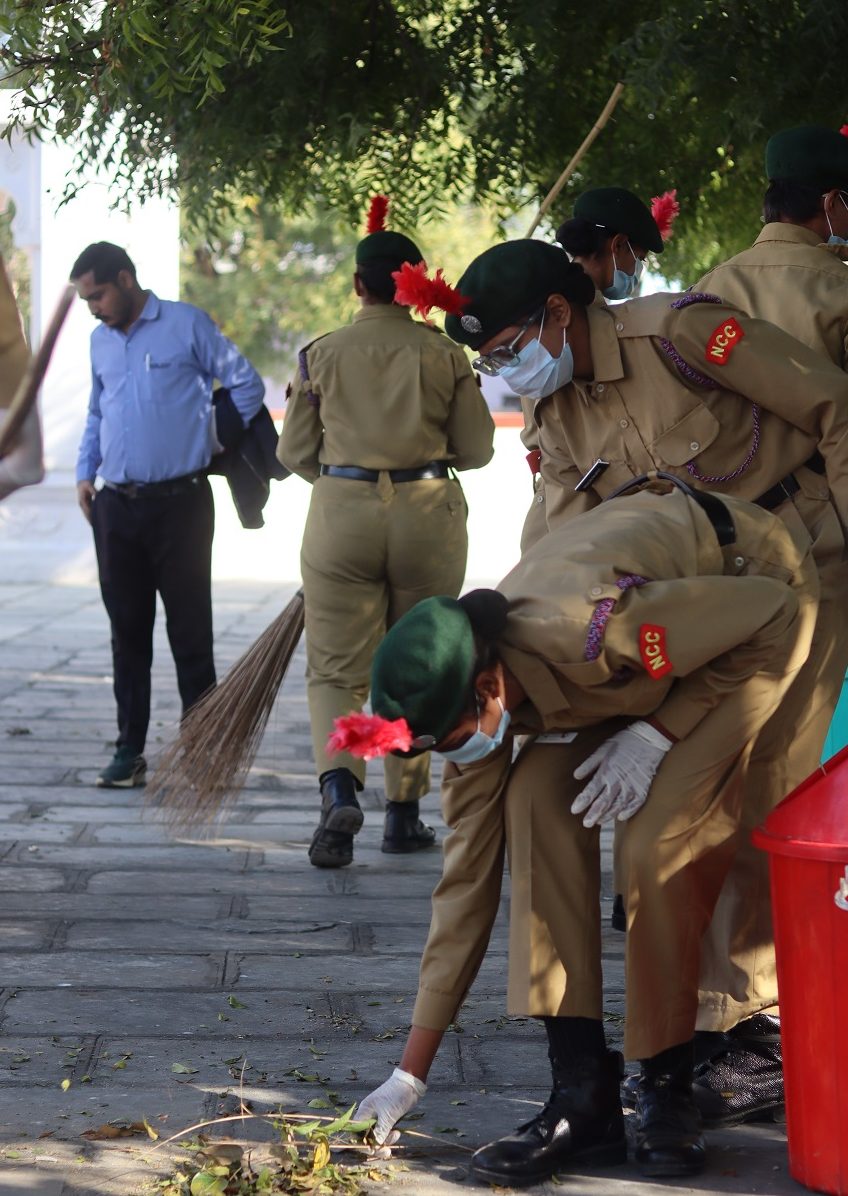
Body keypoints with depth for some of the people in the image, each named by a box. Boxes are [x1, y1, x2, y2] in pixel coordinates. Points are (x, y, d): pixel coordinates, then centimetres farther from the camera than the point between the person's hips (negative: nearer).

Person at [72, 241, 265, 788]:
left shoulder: (187, 325, -3)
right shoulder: (101, 340, 13)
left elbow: (247, 384, 1)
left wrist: (215, 445, 1)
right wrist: (85, 470, 12)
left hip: (181, 502, -5)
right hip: (116, 507, 5)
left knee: (190, 632, -1)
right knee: (128, 632, 7)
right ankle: (130, 752, 13)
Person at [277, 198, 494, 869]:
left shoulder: (322, 354, -1)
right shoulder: (445, 355, -2)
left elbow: (296, 453, 4)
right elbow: (476, 449, 2)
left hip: (341, 512, -1)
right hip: (429, 516, 1)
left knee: (336, 667, 4)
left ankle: (339, 787, -21)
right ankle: (404, 812, 18)